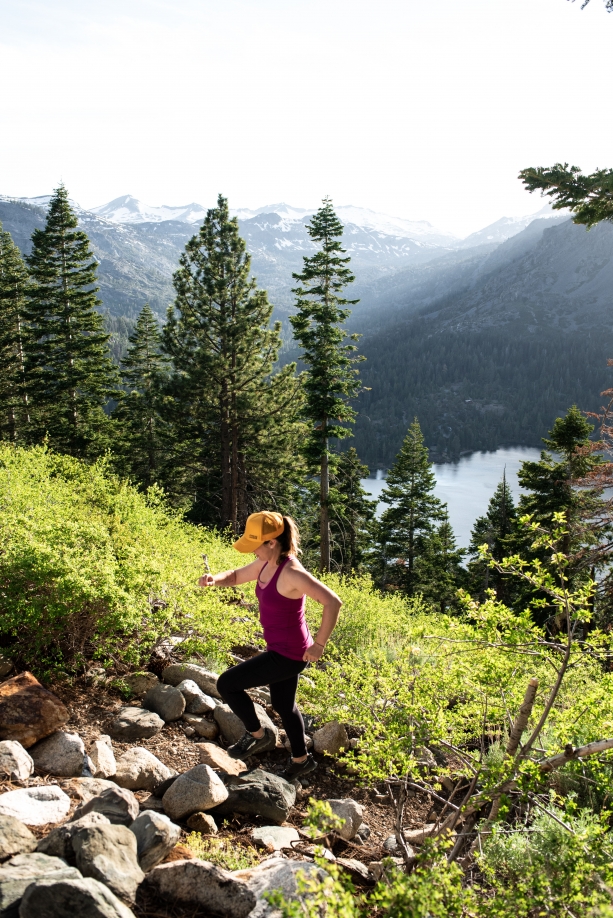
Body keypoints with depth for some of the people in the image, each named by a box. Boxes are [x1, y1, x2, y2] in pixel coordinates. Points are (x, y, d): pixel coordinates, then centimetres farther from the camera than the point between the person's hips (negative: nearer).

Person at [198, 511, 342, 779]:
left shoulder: (292, 573, -29)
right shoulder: (265, 564, -2)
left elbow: (333, 602, -33)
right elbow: (236, 577, 14)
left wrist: (319, 645, -26)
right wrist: (215, 579, -8)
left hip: (289, 654, -9)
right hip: (280, 648, 9)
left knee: (226, 683, -1)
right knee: (282, 704, 26)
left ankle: (258, 735, 20)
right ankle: (301, 760, 47)